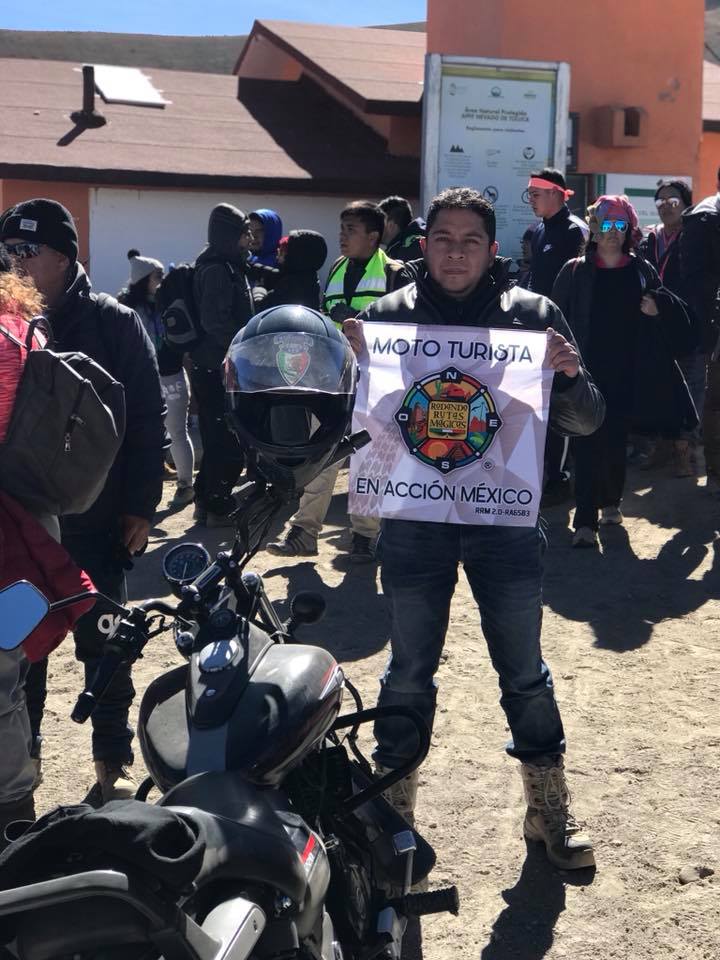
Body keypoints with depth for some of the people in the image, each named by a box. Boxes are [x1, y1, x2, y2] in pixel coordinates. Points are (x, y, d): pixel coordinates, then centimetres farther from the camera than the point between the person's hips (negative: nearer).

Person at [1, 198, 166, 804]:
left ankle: (113, 763, 21)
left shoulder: (112, 323, -5)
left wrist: (141, 506, -9)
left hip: (94, 520, -3)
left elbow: (147, 418, -5)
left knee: (103, 646, 8)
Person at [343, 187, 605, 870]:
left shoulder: (532, 315, 0)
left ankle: (549, 810, 30)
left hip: (506, 518, 0)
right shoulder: (387, 314, 1)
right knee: (408, 673, 11)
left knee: (524, 671, 12)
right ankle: (392, 808, 28)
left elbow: (586, 422, 2)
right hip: (413, 517, 0)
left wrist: (569, 376, -19)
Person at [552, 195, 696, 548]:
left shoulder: (642, 271, 7)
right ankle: (585, 520, -8)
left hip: (626, 373, 2)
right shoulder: (575, 272, 1)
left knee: (616, 440, 11)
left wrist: (659, 308, -9)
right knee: (588, 443, -8)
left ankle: (611, 501, 33)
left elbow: (674, 317, 13)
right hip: (586, 370, -2)